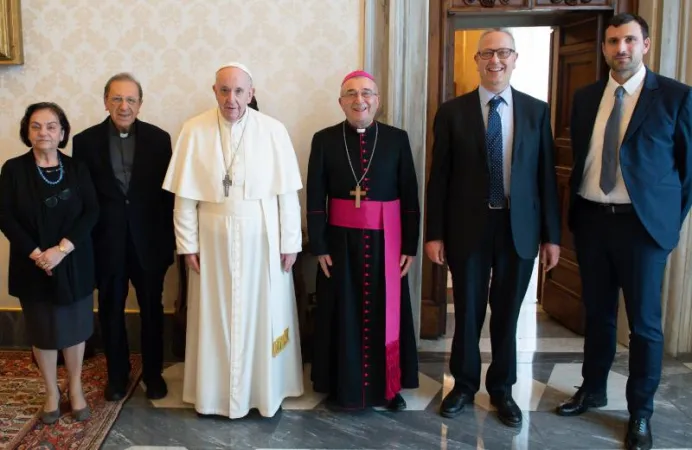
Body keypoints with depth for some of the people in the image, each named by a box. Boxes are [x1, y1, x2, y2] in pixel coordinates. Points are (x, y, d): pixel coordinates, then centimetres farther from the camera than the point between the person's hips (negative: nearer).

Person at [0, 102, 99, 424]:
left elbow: (91, 213, -7)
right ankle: (51, 393, 27)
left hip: (73, 264, 1)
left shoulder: (76, 169, 0)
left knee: (74, 328, 9)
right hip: (33, 265, 0)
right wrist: (36, 254, -16)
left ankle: (75, 389, 27)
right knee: (42, 331, 10)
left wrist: (62, 249, -18)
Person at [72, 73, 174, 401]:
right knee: (111, 311, 14)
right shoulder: (86, 141, -2)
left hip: (148, 242, 0)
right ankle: (117, 373, 33)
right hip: (106, 243, 0)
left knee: (152, 310, 12)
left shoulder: (158, 138, -2)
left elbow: (167, 192, -1)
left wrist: (170, 239, -3)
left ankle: (153, 372, 30)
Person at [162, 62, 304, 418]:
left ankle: (266, 390, 28)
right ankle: (214, 393, 28)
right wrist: (188, 243, -2)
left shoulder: (273, 131, -6)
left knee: (263, 314, 10)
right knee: (215, 316, 11)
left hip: (262, 238, 0)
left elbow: (287, 193, -4)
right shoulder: (194, 131, -4)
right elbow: (185, 194, -2)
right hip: (214, 240, 1)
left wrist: (291, 243, -4)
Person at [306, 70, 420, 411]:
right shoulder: (325, 140, 0)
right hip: (341, 240, 0)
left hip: (385, 241, 0)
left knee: (386, 314, 8)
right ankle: (344, 386, 25)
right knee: (344, 315, 8)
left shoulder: (397, 139, 0)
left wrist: (410, 246, -3)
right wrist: (318, 246, -6)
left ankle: (389, 385, 25)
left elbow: (410, 197, 0)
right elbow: (315, 198, -1)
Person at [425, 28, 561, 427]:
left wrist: (552, 235, 1)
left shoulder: (537, 110, 3)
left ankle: (502, 388, 31)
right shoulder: (452, 112, -1)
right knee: (467, 312, 10)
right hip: (468, 227, -1)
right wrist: (435, 234, -4)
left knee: (508, 313, 12)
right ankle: (465, 384, 31)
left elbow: (546, 176, 3)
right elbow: (439, 177, -1)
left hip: (519, 228, 1)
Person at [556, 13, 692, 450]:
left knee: (644, 321, 5)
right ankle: (593, 389, 35)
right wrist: (576, 209, 10)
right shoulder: (585, 97, 8)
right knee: (597, 312, 16)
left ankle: (641, 413, 22)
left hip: (642, 222, -3)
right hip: (591, 219, 4)